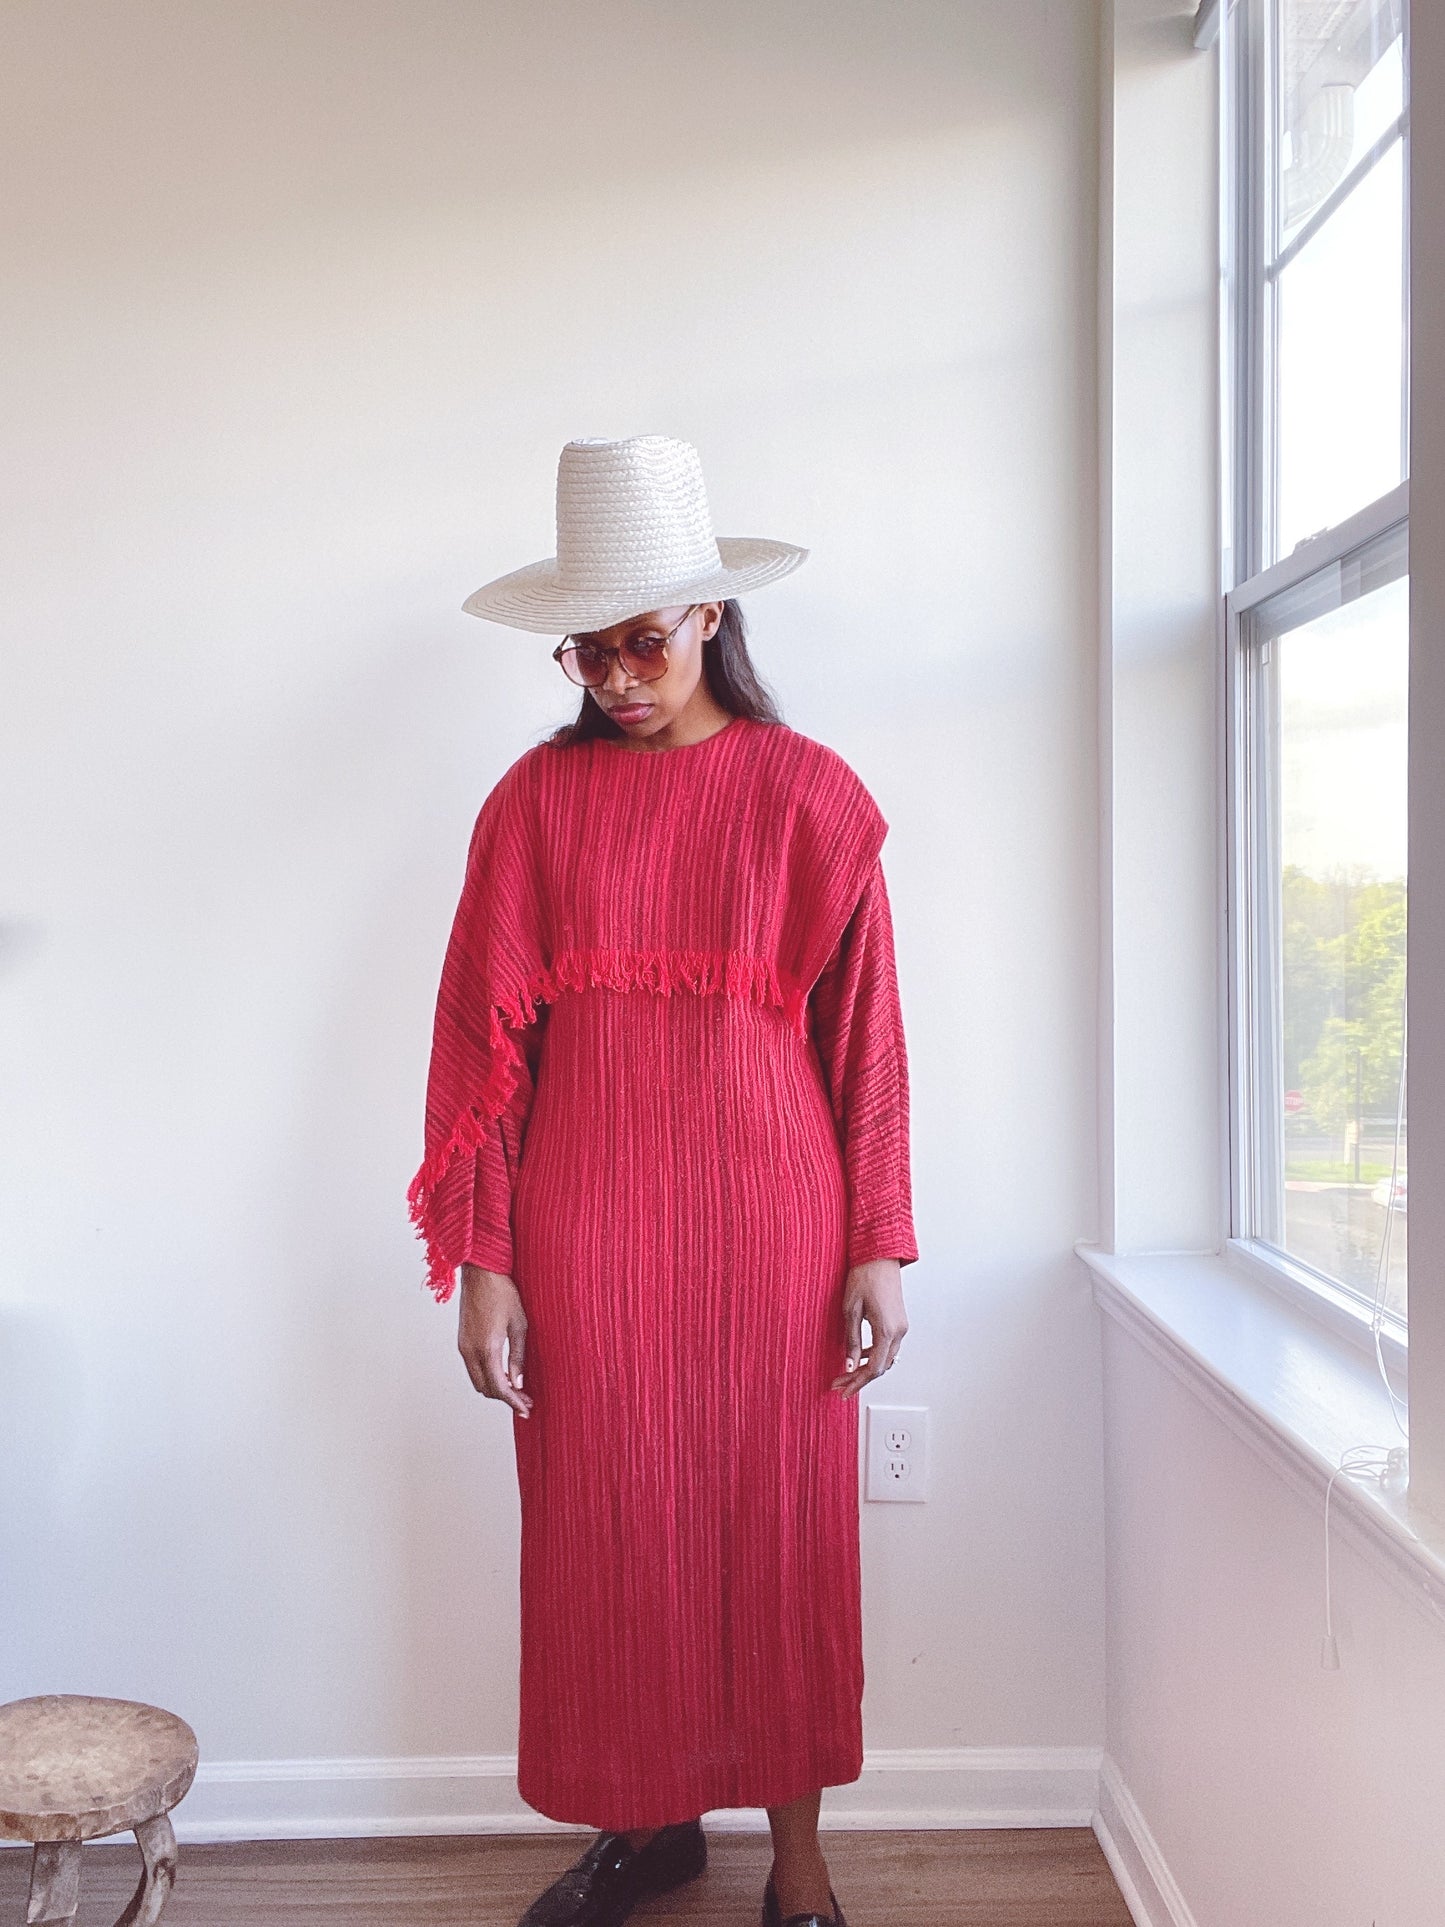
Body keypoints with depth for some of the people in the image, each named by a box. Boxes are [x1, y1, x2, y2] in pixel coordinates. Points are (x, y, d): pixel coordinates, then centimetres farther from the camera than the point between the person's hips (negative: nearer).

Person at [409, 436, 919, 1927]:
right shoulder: (536, 798, 3)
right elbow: (485, 1037, 2)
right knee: (604, 1527, 10)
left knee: (778, 1525, 7)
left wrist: (877, 1248, -3)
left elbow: (864, 1035, 0)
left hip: (767, 1215, -1)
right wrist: (483, 1260, -3)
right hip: (585, 1228, 2)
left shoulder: (806, 793, 0)